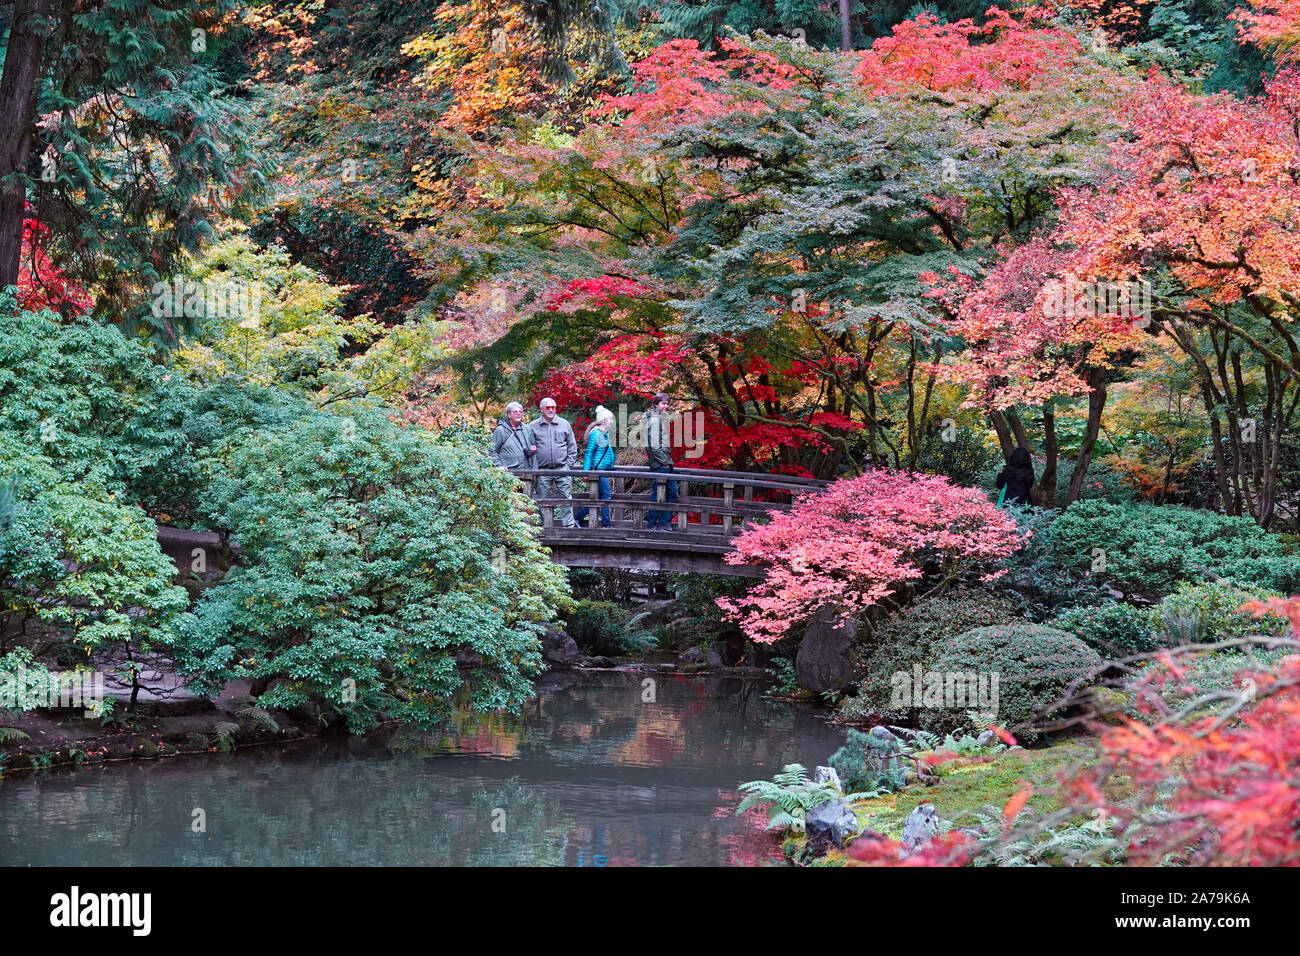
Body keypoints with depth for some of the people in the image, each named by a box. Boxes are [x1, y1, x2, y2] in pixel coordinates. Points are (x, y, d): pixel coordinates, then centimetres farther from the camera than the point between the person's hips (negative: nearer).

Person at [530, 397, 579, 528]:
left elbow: (572, 447, 12)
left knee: (566, 497, -4)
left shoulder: (564, 425, 10)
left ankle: (569, 524, -2)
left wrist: (569, 464, 2)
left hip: (562, 468, 0)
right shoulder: (533, 426, 7)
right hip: (543, 470, 0)